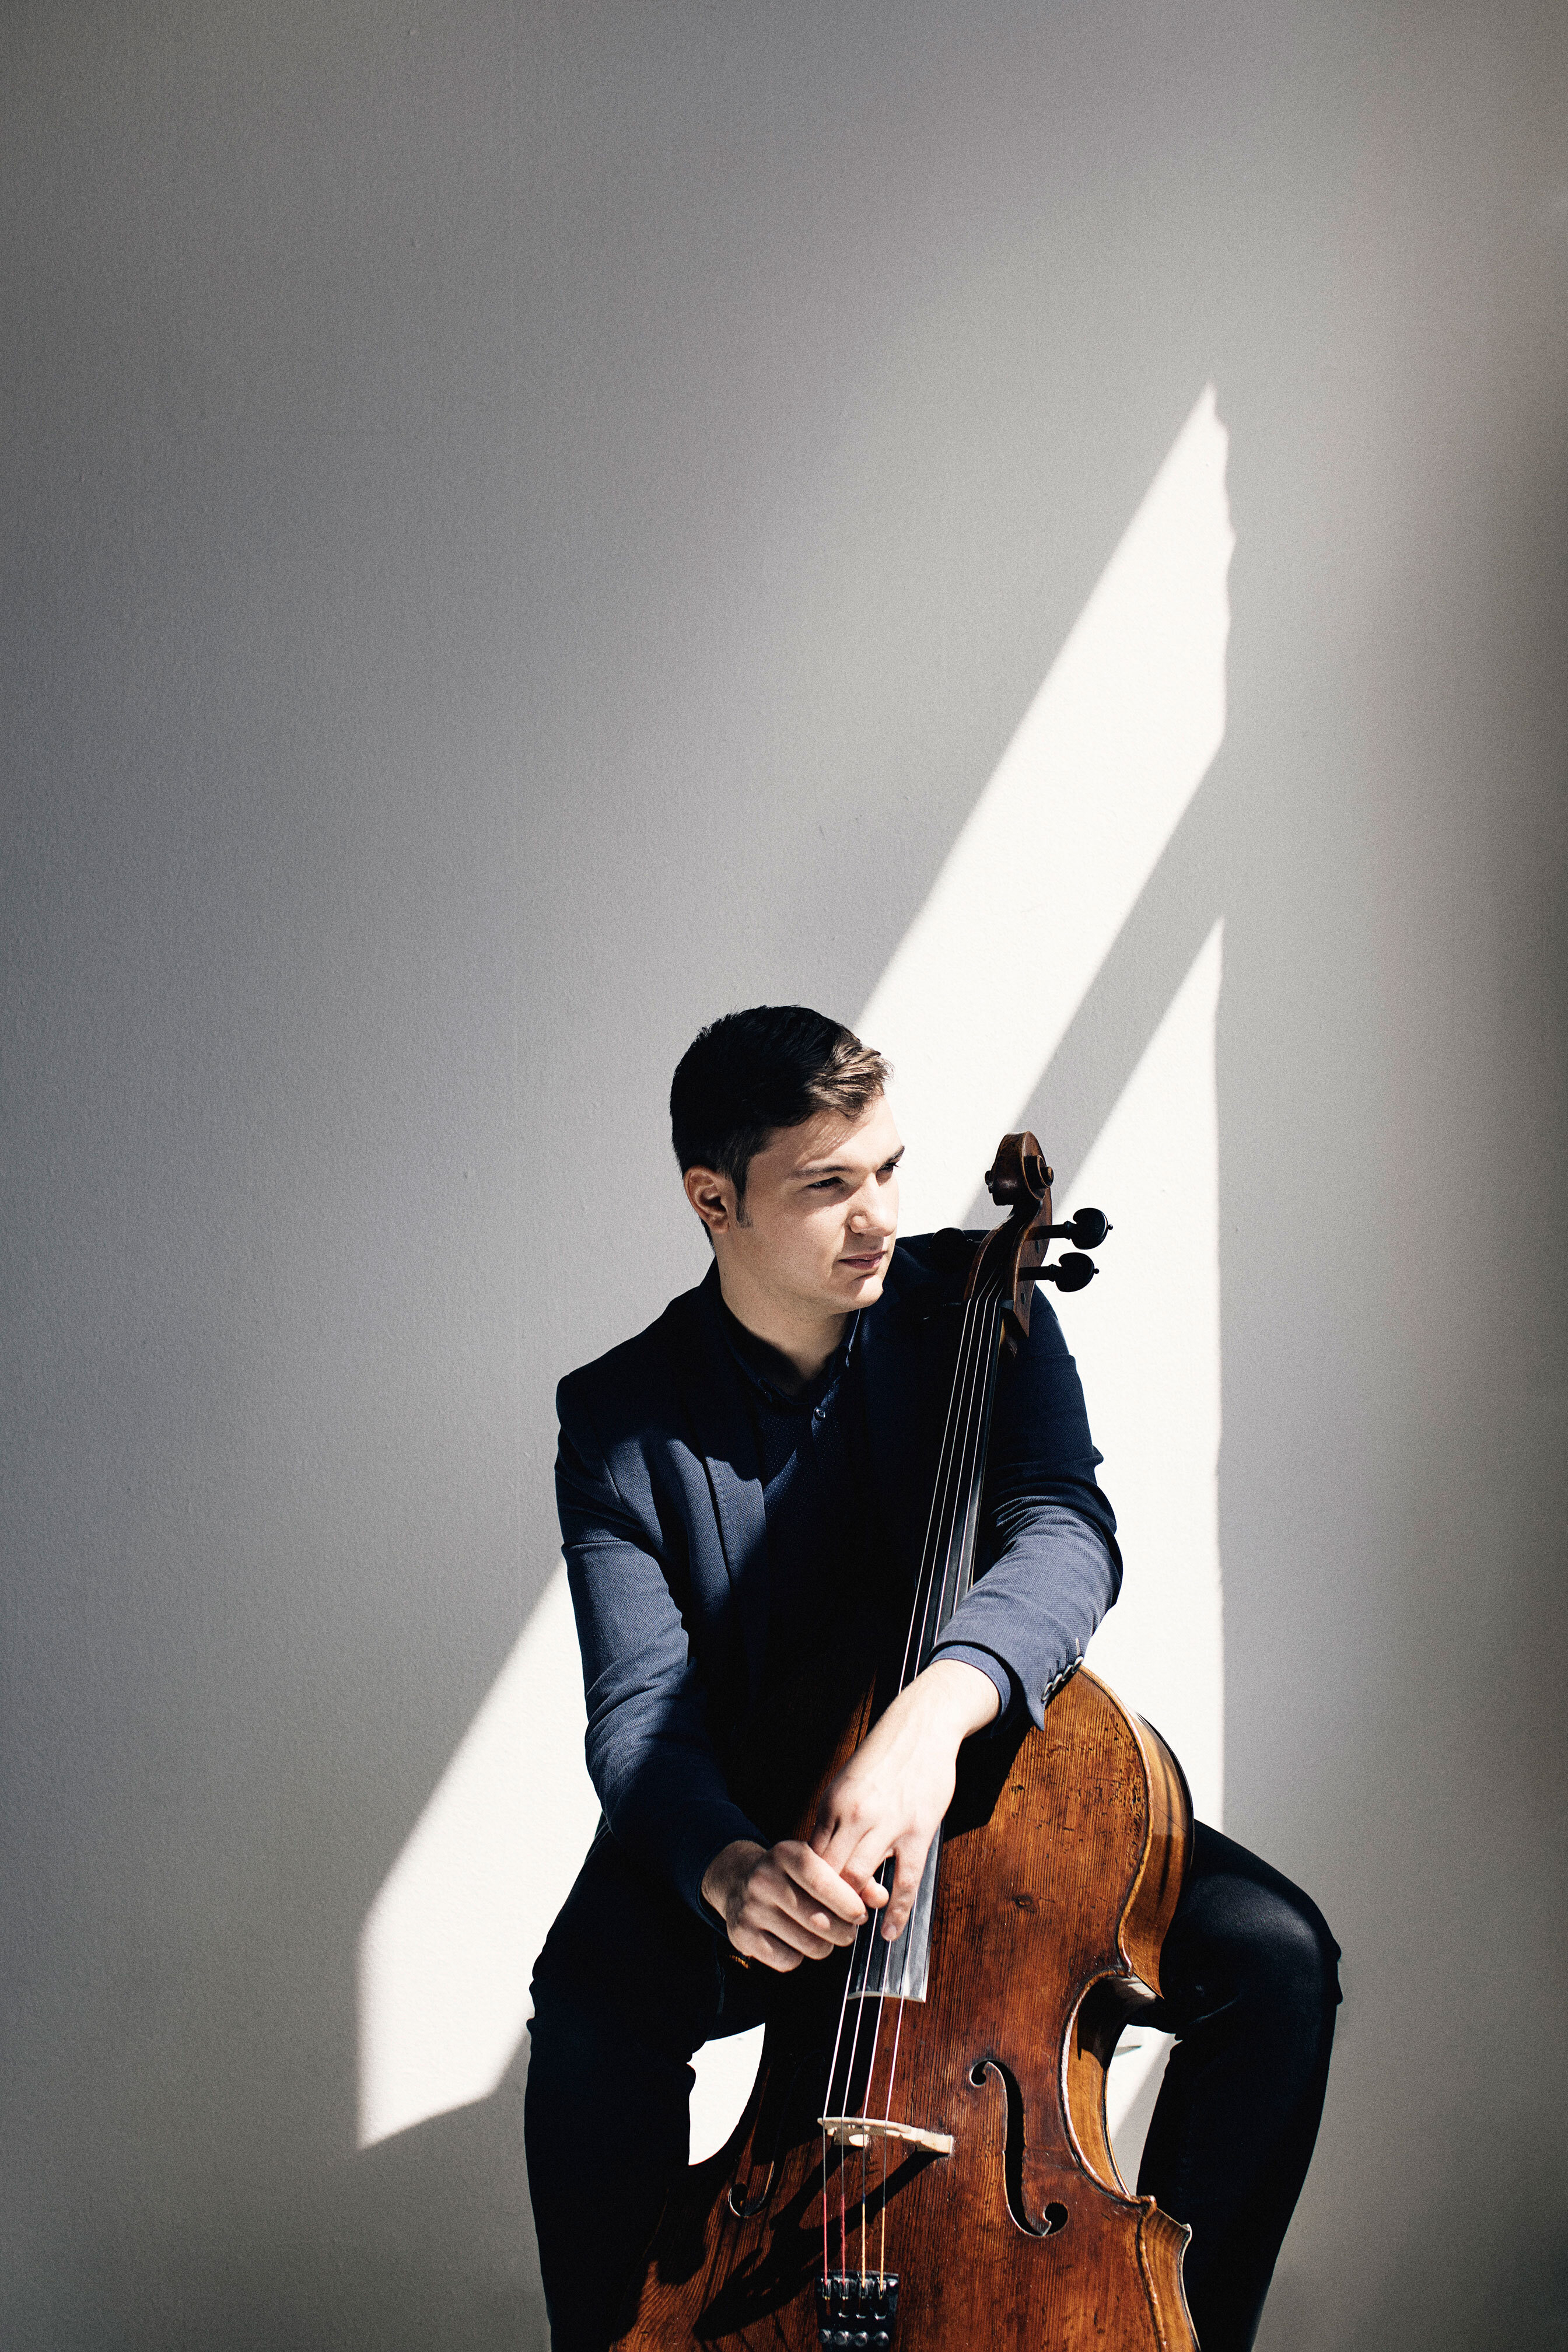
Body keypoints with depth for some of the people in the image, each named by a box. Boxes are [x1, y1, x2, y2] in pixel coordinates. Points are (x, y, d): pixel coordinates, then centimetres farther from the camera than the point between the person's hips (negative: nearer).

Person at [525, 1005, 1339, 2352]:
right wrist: (727, 1869, -41)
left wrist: (936, 1706, -45)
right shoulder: (624, 1421, -9)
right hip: (754, 1829, -1)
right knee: (594, 2012, -31)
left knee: (1276, 1957, -21)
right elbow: (643, 1716, -17)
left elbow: (1067, 1534, -22)